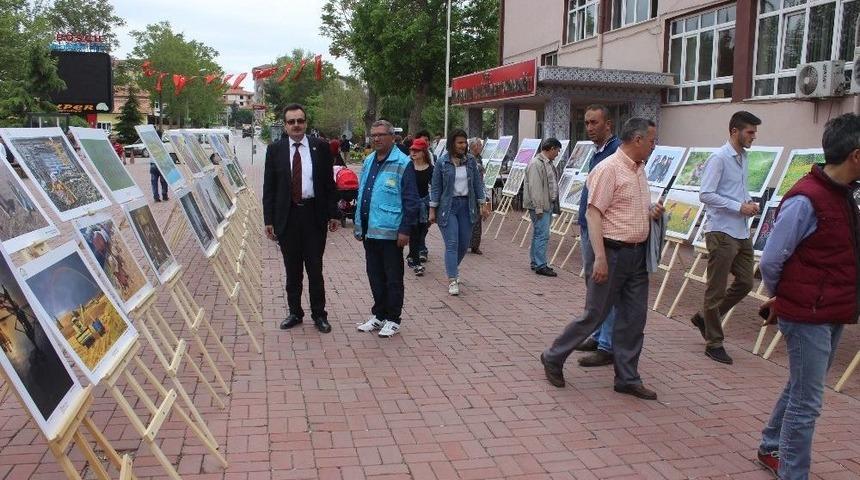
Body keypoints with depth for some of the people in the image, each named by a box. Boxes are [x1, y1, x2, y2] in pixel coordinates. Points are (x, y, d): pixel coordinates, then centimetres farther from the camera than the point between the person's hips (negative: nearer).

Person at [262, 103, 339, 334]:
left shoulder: (321, 147, 2)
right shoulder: (275, 150, 3)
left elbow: (329, 183, 5)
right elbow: (268, 187, 4)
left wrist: (333, 213, 2)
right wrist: (269, 220, -1)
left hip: (314, 214, -1)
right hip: (287, 216, 1)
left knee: (315, 268, 5)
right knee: (292, 270, 11)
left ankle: (319, 315, 17)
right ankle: (294, 312, 25)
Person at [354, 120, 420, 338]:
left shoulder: (402, 164, -10)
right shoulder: (368, 161, 12)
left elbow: (411, 201, -12)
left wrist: (405, 230, -15)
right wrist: (359, 225, 15)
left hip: (390, 232, -7)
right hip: (369, 230, 7)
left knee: (392, 279, 4)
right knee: (375, 276, 16)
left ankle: (392, 320, 15)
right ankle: (378, 315, 29)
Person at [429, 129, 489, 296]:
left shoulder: (471, 160, 4)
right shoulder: (442, 162, -5)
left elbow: (478, 183, 9)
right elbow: (435, 187, -2)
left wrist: (482, 205, 5)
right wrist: (432, 210, -4)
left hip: (466, 205, 4)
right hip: (448, 206, -4)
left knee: (464, 243, 9)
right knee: (452, 243, -9)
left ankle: (453, 268, 35)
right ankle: (452, 279, -7)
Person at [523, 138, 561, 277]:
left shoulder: (549, 163, 16)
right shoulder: (536, 164, -16)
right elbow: (534, 188, -21)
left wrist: (552, 203, 21)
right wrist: (538, 208, -22)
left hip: (548, 205, 10)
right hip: (540, 207, -10)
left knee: (538, 235, 15)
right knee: (542, 235, -9)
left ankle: (535, 263, 22)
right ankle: (540, 265, -5)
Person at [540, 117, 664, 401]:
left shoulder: (639, 170, 14)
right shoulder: (609, 169, -14)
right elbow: (594, 213, -19)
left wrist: (652, 212, 7)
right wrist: (599, 257, -25)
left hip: (637, 254, 8)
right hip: (613, 252, -8)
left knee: (634, 318, 9)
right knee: (595, 314, 1)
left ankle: (627, 378, 20)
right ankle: (553, 358, 19)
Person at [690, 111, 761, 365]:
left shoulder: (743, 157, 14)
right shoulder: (719, 158, -13)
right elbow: (706, 195, -19)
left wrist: (749, 202, 5)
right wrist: (739, 207, -18)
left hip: (741, 232, 9)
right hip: (721, 231, -9)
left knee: (745, 282, 12)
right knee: (717, 288, 1)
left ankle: (704, 317, 29)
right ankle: (714, 343, 12)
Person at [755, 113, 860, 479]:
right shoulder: (806, 200, -22)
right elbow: (770, 261, -18)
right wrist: (782, 298, 2)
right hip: (807, 316, -9)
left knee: (801, 390, 21)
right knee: (807, 402, 1)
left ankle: (771, 448, 39)